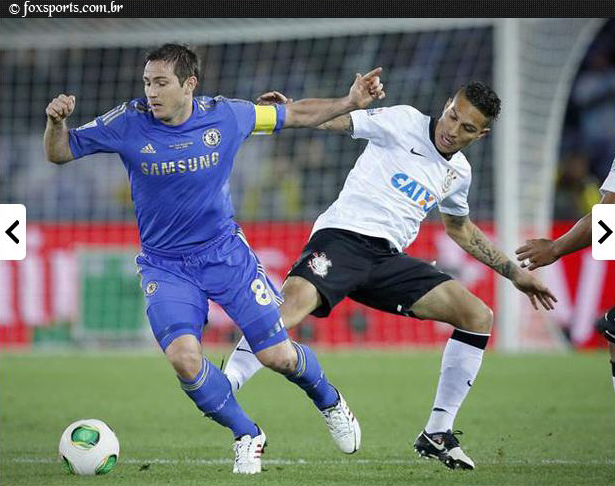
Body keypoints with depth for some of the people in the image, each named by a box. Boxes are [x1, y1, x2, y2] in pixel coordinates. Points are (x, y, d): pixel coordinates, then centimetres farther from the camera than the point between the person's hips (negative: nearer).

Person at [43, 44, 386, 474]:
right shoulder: (128, 123, -12)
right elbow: (60, 153, -5)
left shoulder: (225, 115, -9)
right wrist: (56, 122, -26)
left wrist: (351, 102, -4)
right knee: (183, 355, -23)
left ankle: (329, 401, 33)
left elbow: (295, 115, 4)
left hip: (225, 252, 0)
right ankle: (247, 436, 2)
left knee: (278, 356, -2)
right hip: (164, 265, 0)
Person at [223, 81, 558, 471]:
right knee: (296, 299, -36)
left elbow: (459, 228, 35)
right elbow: (337, 119, -8)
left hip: (389, 259, 7)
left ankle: (437, 435, 5)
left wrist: (514, 272, 35)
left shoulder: (459, 172, 18)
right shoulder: (404, 122, -1)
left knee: (479, 317, -2)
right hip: (343, 235, -7)